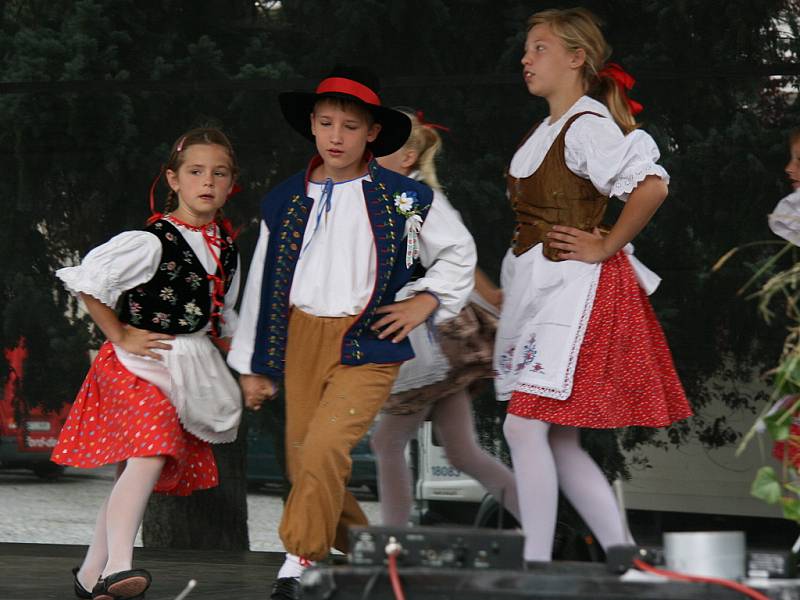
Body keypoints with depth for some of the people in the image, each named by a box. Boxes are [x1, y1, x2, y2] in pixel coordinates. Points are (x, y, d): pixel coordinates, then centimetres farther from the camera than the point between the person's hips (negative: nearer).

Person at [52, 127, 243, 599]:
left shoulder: (226, 246, 10)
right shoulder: (152, 242, -14)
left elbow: (224, 313, 24)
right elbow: (87, 281, -16)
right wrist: (120, 335, -11)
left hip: (189, 370, 8)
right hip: (136, 364, -7)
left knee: (137, 469, 10)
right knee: (150, 452, -28)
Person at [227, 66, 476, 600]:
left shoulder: (404, 198, 0)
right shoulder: (285, 202, 6)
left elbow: (459, 251, 15)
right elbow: (263, 282, 12)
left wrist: (424, 303, 2)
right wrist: (252, 366, 13)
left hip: (368, 346, -4)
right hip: (300, 341, 4)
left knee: (324, 449, -21)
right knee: (302, 463, 5)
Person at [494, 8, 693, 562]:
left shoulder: (587, 125, -14)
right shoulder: (547, 131, 15)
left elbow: (652, 184, -28)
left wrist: (605, 247, -19)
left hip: (575, 286, -10)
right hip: (539, 285, 10)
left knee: (524, 427, -13)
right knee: (560, 443, 8)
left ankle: (536, 563, -8)